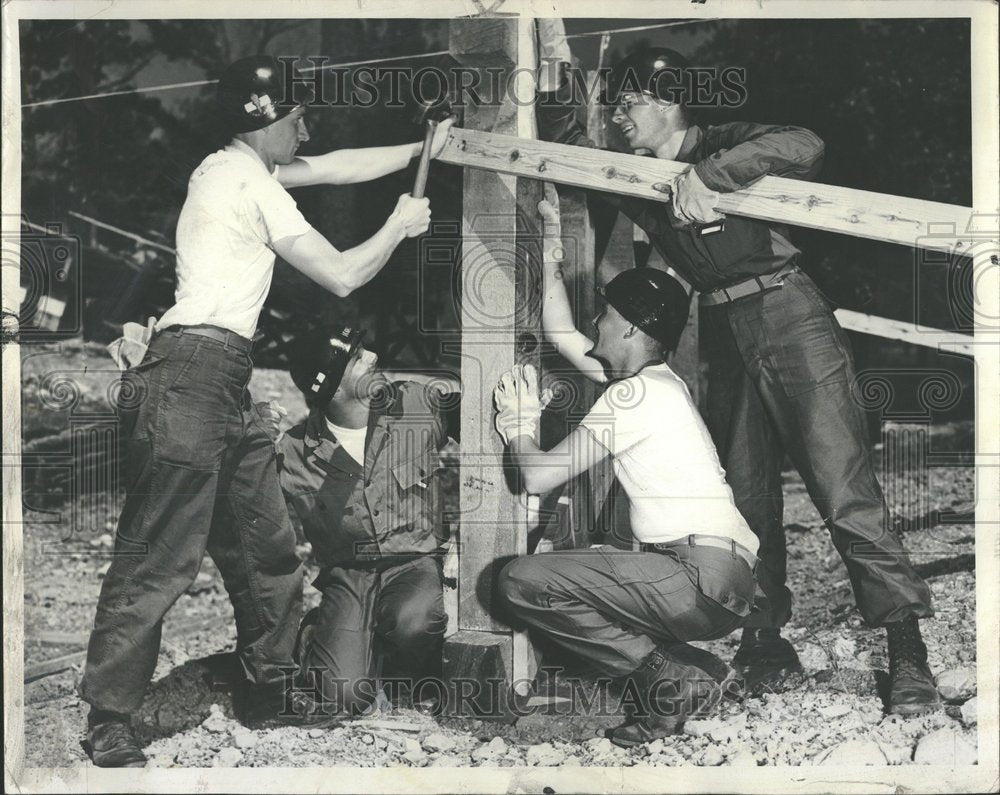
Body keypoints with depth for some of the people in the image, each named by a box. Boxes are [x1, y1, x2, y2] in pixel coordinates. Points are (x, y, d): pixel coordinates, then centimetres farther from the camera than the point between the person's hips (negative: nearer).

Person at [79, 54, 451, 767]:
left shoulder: (232, 168, 19)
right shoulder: (252, 183, -9)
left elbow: (334, 168, 31)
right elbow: (342, 276, -5)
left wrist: (422, 147, 31)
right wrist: (401, 225, 11)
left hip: (227, 387, 11)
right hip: (189, 379, -11)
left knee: (269, 548, 15)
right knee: (159, 561, -8)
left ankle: (270, 693, 26)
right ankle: (108, 722, -2)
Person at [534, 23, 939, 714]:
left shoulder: (724, 145, -5)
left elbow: (804, 147, -23)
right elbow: (570, 149, 21)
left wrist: (709, 173, -28)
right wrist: (552, 77, 7)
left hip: (788, 318, -7)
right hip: (728, 340, 8)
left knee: (845, 494, -13)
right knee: (746, 498, 9)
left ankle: (909, 653, -12)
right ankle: (766, 641, 19)